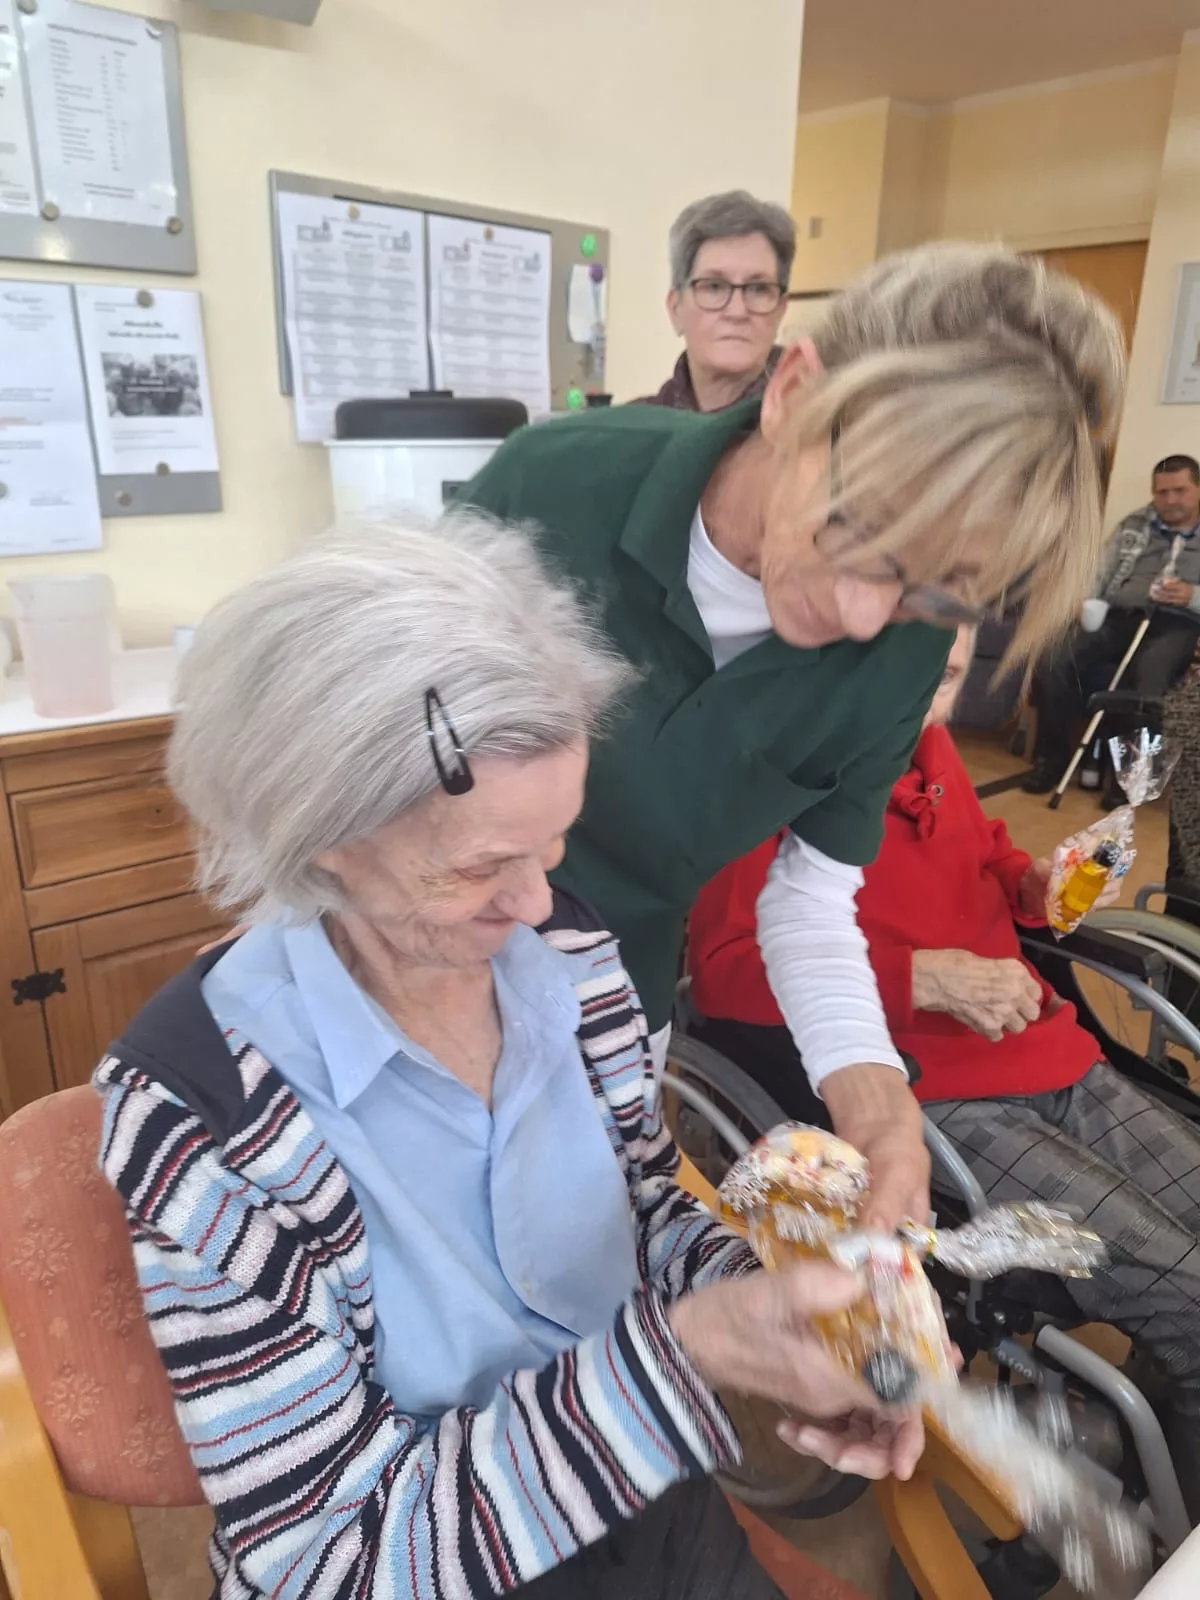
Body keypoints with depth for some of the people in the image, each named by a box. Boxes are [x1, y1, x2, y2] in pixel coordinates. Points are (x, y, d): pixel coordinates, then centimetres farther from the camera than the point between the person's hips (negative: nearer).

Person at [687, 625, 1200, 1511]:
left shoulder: (927, 744, 8)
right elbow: (723, 969, -18)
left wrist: (1033, 881, 3)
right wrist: (922, 977, -23)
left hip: (1057, 1060, 8)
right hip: (932, 1104, -8)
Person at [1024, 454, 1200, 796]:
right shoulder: (1134, 524, 22)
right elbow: (1101, 575, 14)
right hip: (1120, 615, 3)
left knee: (1147, 681, -37)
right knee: (1052, 668, -24)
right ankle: (1052, 757, -9)